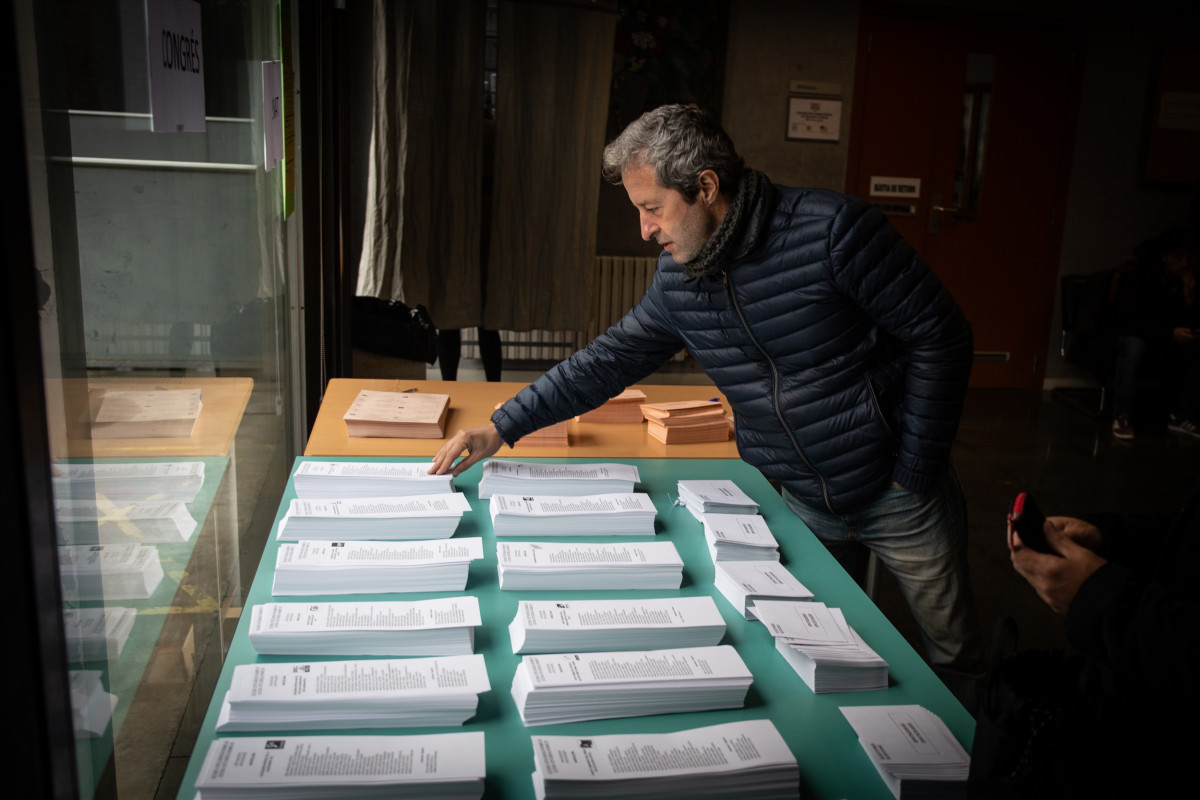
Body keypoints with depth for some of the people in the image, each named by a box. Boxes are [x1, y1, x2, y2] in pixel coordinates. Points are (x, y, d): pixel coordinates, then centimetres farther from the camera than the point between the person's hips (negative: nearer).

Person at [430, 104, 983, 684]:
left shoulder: (830, 229, -21)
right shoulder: (677, 279, -3)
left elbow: (940, 337, -16)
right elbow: (608, 361, 5)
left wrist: (914, 474, -14)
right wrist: (502, 428, -1)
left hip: (896, 494, -4)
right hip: (803, 505, 4)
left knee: (954, 662, 12)